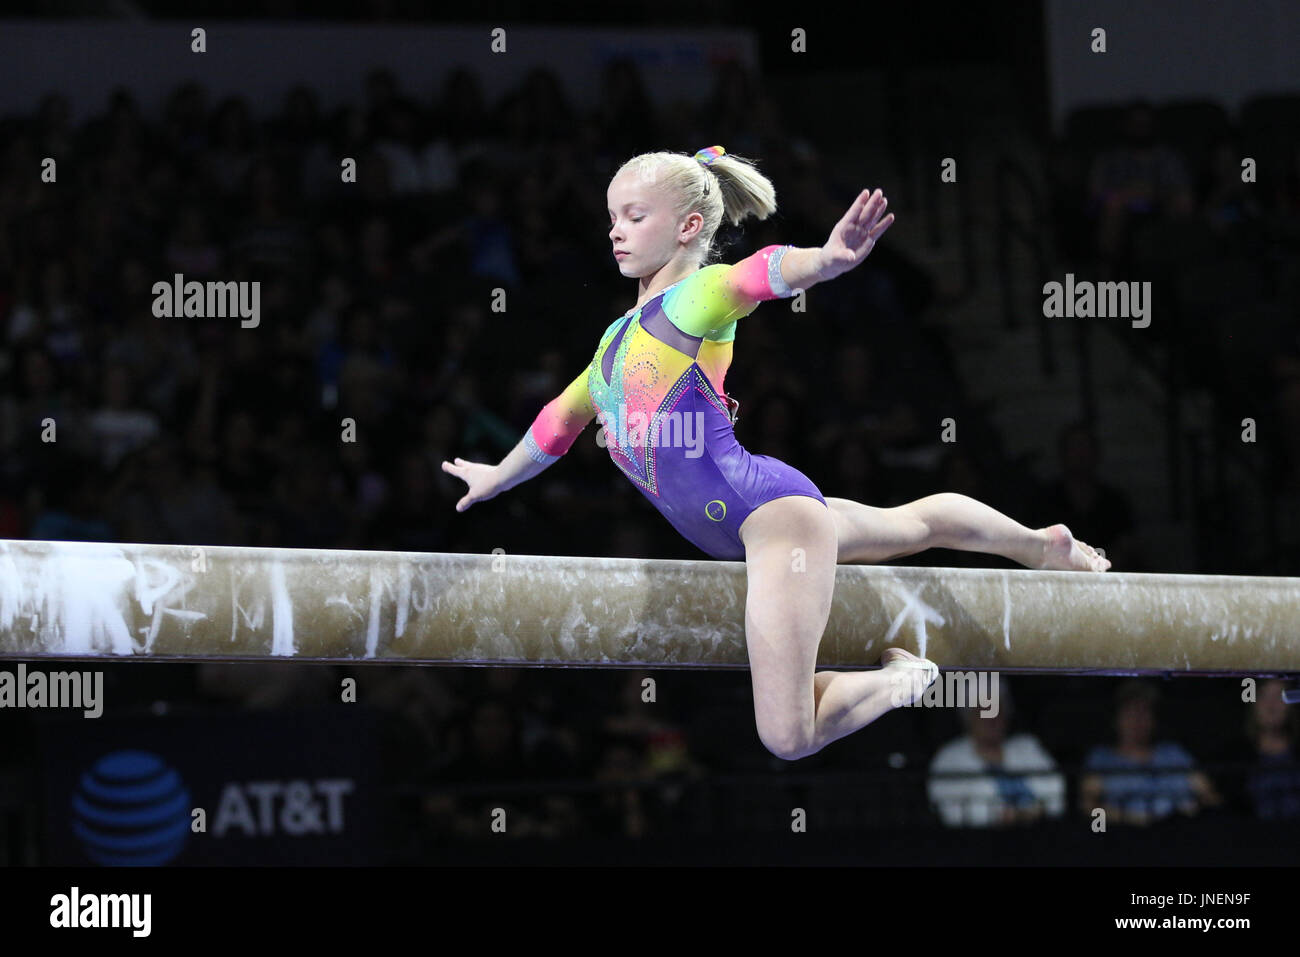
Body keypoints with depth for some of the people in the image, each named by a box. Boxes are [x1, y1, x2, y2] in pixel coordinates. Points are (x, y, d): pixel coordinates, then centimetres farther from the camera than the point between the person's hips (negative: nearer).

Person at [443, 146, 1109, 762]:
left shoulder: (696, 297, -8)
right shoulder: (621, 336, 18)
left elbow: (762, 274, -32)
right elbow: (565, 414, 37)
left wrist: (827, 258, -54)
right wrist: (500, 476, 51)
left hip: (772, 508, -10)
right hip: (744, 525, 10)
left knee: (789, 737, -17)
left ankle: (903, 679, 10)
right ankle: (1043, 546, 54)